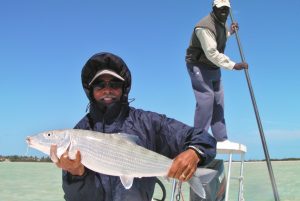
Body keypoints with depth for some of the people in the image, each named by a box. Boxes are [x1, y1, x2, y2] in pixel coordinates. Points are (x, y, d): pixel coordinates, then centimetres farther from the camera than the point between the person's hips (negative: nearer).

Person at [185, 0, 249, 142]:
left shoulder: (222, 24, 8)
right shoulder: (205, 26, -24)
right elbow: (212, 53, -31)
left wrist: (230, 32, 14)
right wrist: (233, 65, -32)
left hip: (214, 68, 9)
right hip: (198, 66, -9)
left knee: (218, 101, 6)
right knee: (206, 98, -18)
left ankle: (221, 138, 11)